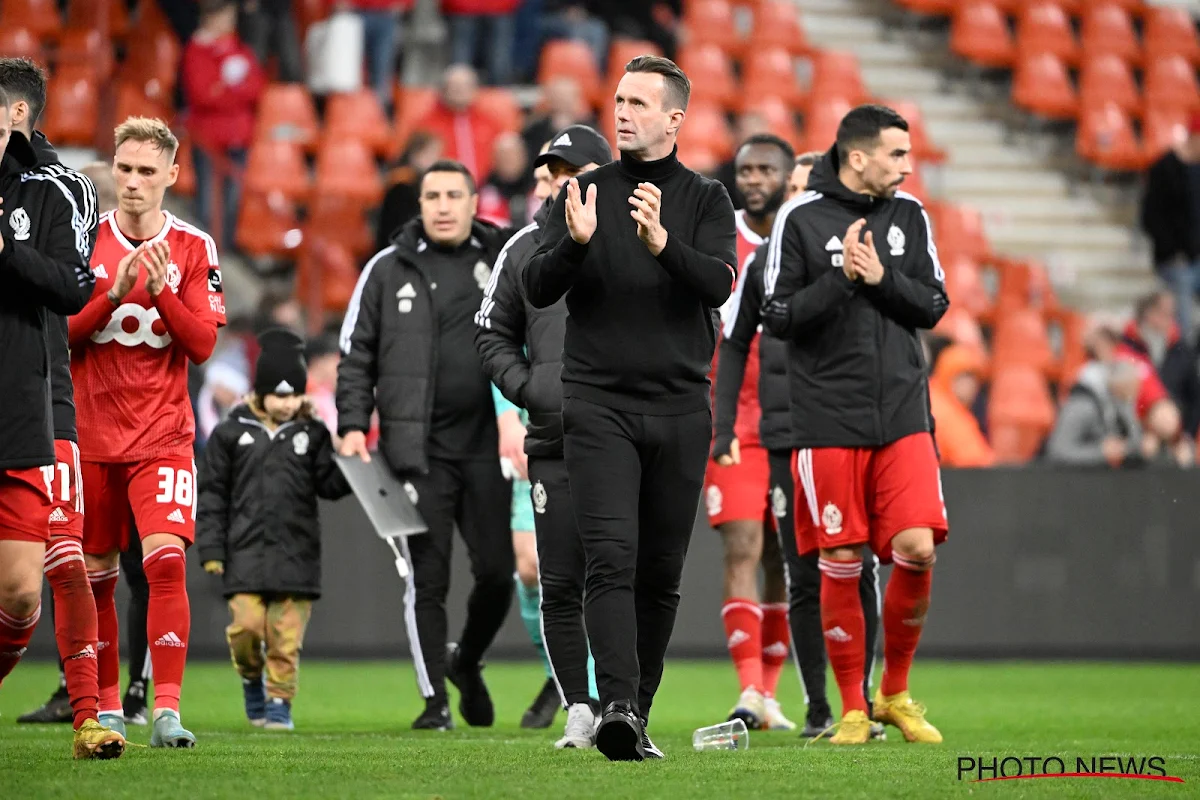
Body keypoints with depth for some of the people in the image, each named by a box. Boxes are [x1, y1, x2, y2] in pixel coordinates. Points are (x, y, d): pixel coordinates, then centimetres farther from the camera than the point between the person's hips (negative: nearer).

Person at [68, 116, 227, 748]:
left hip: (162, 436, -1)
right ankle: (105, 708, 18)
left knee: (167, 559, -16)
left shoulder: (193, 247, 1)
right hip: (91, 433, 1)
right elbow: (59, 335, -3)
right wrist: (114, 293, -17)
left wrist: (162, 291, -17)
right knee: (96, 575, 5)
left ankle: (167, 710, -18)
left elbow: (203, 345, -3)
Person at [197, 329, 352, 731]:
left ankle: (279, 700, 11)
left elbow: (329, 484, 5)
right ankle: (252, 679, 17)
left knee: (286, 633, -2)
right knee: (247, 625, -10)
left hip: (296, 551, 1)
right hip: (246, 551, -1)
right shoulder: (231, 433, 3)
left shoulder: (312, 433, 7)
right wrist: (211, 549, 0)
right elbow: (212, 494, 5)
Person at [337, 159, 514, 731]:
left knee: (497, 572, 1)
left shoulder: (503, 261, 8)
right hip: (418, 452, -1)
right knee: (427, 579, -2)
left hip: (486, 446, 1)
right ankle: (435, 699, 6)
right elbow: (355, 356, 8)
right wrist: (352, 423, -3)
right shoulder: (388, 270, 6)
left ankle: (467, 662, 28)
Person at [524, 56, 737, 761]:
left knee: (662, 573, 6)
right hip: (599, 404, -1)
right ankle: (618, 705, -26)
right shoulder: (585, 192, 7)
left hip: (681, 407, 1)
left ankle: (639, 716, 16)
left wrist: (662, 244, -28)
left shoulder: (707, 201, 6)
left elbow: (720, 284, -11)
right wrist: (576, 243, -19)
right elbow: (537, 291, 1)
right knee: (612, 558, -15)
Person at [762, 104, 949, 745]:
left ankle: (896, 692, 12)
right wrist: (841, 278, -16)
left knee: (917, 549, -8)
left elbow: (934, 306, 6)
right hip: (828, 420, -3)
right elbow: (777, 316, -5)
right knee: (841, 565, -1)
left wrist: (881, 278, -11)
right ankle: (853, 709, 12)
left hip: (902, 415, 3)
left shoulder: (908, 216, 8)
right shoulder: (799, 218, -4)